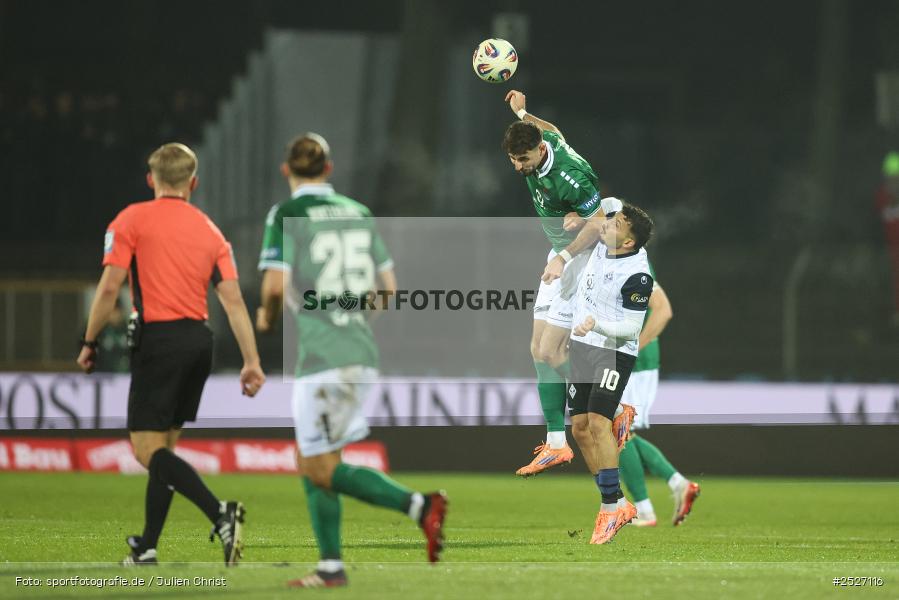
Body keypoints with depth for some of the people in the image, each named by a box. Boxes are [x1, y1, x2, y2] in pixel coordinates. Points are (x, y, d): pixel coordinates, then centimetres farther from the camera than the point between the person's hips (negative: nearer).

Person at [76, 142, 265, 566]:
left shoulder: (132, 220, -1)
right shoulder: (209, 230, 12)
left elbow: (110, 286, -9)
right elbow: (233, 299, 4)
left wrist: (89, 343, 0)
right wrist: (251, 361, 1)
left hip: (158, 339, -6)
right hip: (199, 340, 6)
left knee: (147, 449, -8)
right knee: (163, 446, 16)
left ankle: (220, 515, -27)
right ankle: (146, 548, 20)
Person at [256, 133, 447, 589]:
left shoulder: (286, 215, -5)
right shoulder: (358, 213, 13)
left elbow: (276, 283, -15)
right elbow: (387, 287, 13)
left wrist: (267, 314, 6)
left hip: (321, 354, -7)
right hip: (362, 350, 7)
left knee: (324, 470, -2)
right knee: (311, 463, 16)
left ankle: (418, 505, -18)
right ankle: (331, 567, 11)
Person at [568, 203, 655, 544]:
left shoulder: (636, 275, -22)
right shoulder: (602, 247, 0)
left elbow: (631, 328, -22)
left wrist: (598, 324, -36)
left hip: (614, 353, -9)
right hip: (582, 348, 9)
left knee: (598, 421, -22)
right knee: (580, 428, 6)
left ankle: (610, 507, -19)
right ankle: (619, 504, 12)